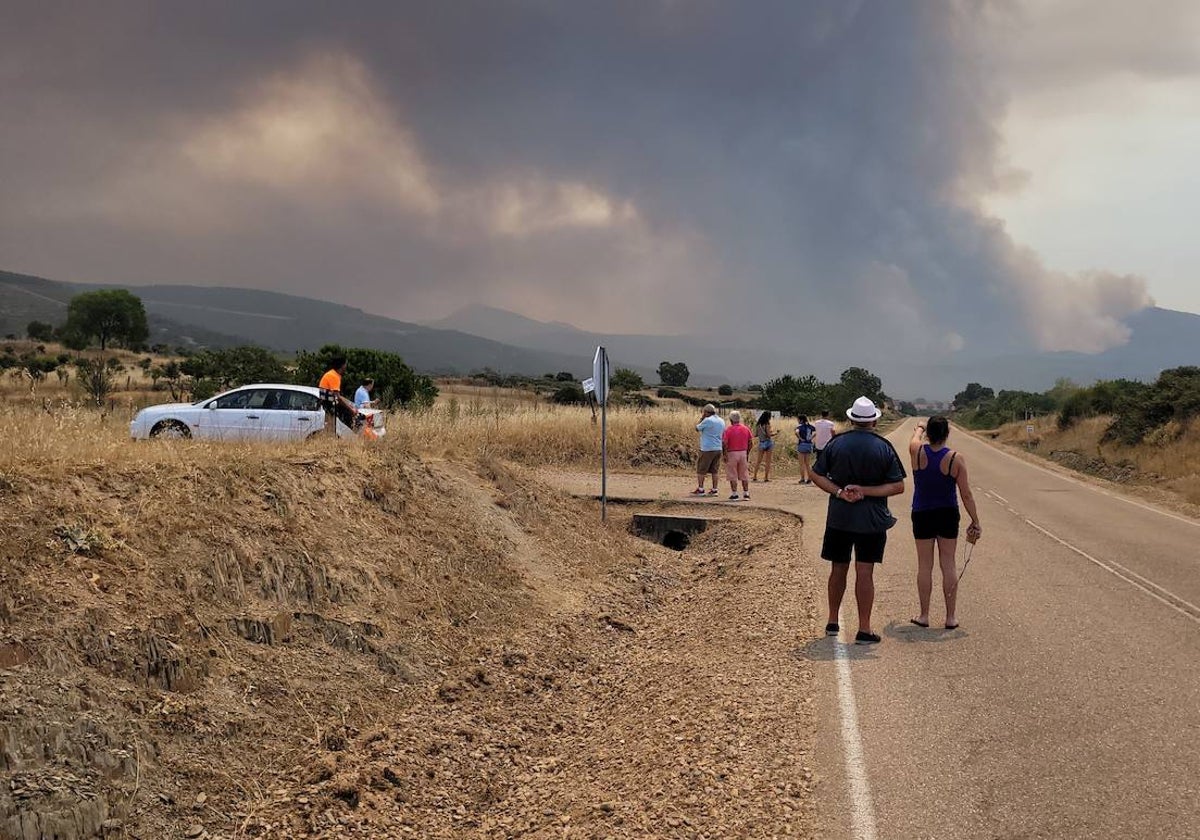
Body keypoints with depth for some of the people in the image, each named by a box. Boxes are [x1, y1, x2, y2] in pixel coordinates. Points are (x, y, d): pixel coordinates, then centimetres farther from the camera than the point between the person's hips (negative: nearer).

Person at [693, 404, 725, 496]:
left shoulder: (707, 420, -13)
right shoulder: (722, 421, 9)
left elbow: (697, 429, 0)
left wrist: (701, 418, 8)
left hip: (707, 449, -7)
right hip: (718, 449, 7)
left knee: (701, 470, 2)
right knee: (714, 470, 9)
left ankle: (700, 489, 2)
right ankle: (714, 490, 7)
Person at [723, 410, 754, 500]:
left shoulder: (728, 429, -10)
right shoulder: (746, 429, 4)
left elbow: (724, 443, -15)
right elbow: (751, 443, 5)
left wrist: (725, 455, -8)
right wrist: (747, 453, 14)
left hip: (732, 453, -4)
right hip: (743, 453, 4)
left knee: (733, 475, 3)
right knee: (744, 474, 12)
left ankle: (734, 494, 4)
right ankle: (746, 493, 13)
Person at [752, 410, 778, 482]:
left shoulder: (758, 425, 4)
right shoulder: (767, 424, -11)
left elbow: (755, 435, 5)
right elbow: (769, 434, -16)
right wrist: (775, 433, 1)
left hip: (761, 443, 5)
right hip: (768, 442, -5)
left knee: (758, 461, 10)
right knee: (768, 461, 3)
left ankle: (755, 476, 7)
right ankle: (766, 477, 3)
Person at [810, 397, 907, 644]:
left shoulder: (836, 444, -2)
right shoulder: (884, 448, -6)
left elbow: (817, 475, -2)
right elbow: (898, 486, -8)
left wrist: (839, 492, -11)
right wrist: (865, 491, -13)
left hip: (839, 516, 2)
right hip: (872, 519, -2)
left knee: (838, 569, 14)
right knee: (864, 572, 0)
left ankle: (832, 622, 24)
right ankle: (864, 629, 1)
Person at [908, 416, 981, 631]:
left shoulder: (917, 452, -10)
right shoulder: (956, 459, -13)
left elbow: (916, 435, 17)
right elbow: (966, 495, -10)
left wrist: (920, 428, 40)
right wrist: (975, 522, -1)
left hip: (922, 515, 0)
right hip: (948, 515, 0)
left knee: (925, 565, 7)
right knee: (948, 564, 6)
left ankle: (924, 615, 11)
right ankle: (951, 617, 10)